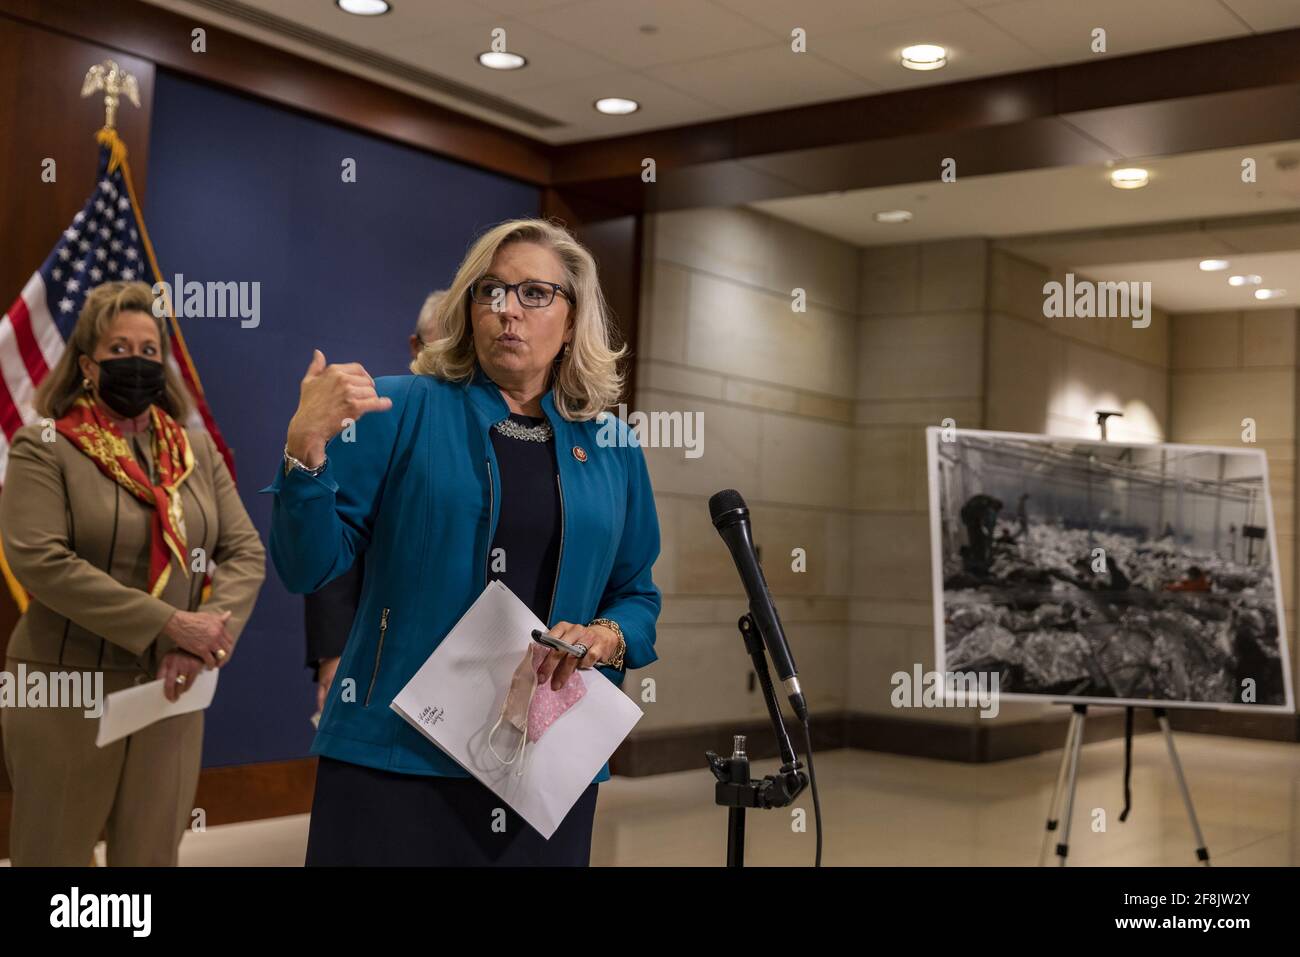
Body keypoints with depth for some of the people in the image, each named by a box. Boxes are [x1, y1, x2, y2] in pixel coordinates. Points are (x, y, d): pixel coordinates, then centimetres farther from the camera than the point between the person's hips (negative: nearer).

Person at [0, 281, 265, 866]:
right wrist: (169, 624, -22)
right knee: (54, 854, 7)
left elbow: (246, 553, 3)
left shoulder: (197, 451, 10)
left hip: (171, 690, 4)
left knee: (153, 854, 11)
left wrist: (205, 635, -16)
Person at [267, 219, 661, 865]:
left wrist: (606, 637, -7)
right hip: (393, 755, -2)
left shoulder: (612, 448, 8)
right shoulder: (400, 409, 0)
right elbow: (308, 568, -4)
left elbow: (637, 597, 15)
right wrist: (305, 446, -19)